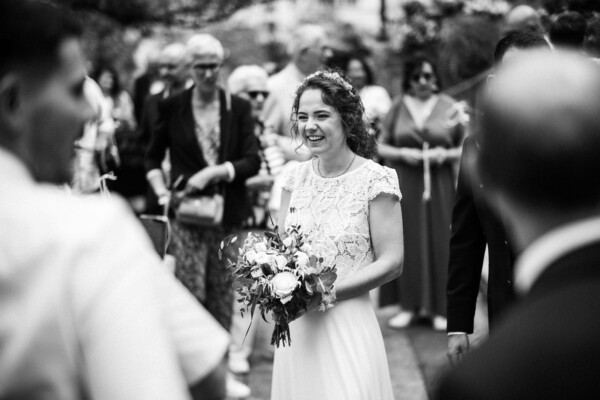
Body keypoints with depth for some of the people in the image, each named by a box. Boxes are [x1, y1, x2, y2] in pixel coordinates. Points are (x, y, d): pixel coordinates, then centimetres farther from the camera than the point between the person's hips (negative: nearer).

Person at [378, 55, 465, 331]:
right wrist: (402, 153, -11)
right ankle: (407, 304, 9)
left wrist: (446, 154, -12)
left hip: (439, 185, 0)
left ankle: (439, 307, 8)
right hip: (404, 185, 0)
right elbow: (381, 147, 6)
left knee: (439, 242, 0)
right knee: (407, 241, 1)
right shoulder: (398, 107, 4)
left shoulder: (449, 107, 3)